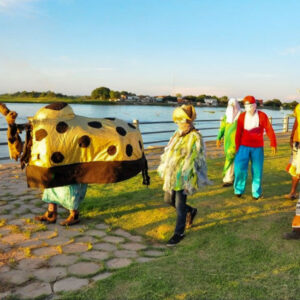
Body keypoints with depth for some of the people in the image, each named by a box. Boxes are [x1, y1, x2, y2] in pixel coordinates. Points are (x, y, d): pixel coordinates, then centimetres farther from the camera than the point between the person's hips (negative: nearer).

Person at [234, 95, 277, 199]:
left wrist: (273, 144, -9)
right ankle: (239, 189, 10)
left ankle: (256, 192, 20)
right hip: (244, 146, 0)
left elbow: (269, 130, -7)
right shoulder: (242, 116, -5)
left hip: (258, 147, 0)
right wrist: (237, 147, 1)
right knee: (240, 168, -11)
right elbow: (238, 133, -1)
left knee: (257, 170, 3)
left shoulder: (262, 116, -8)